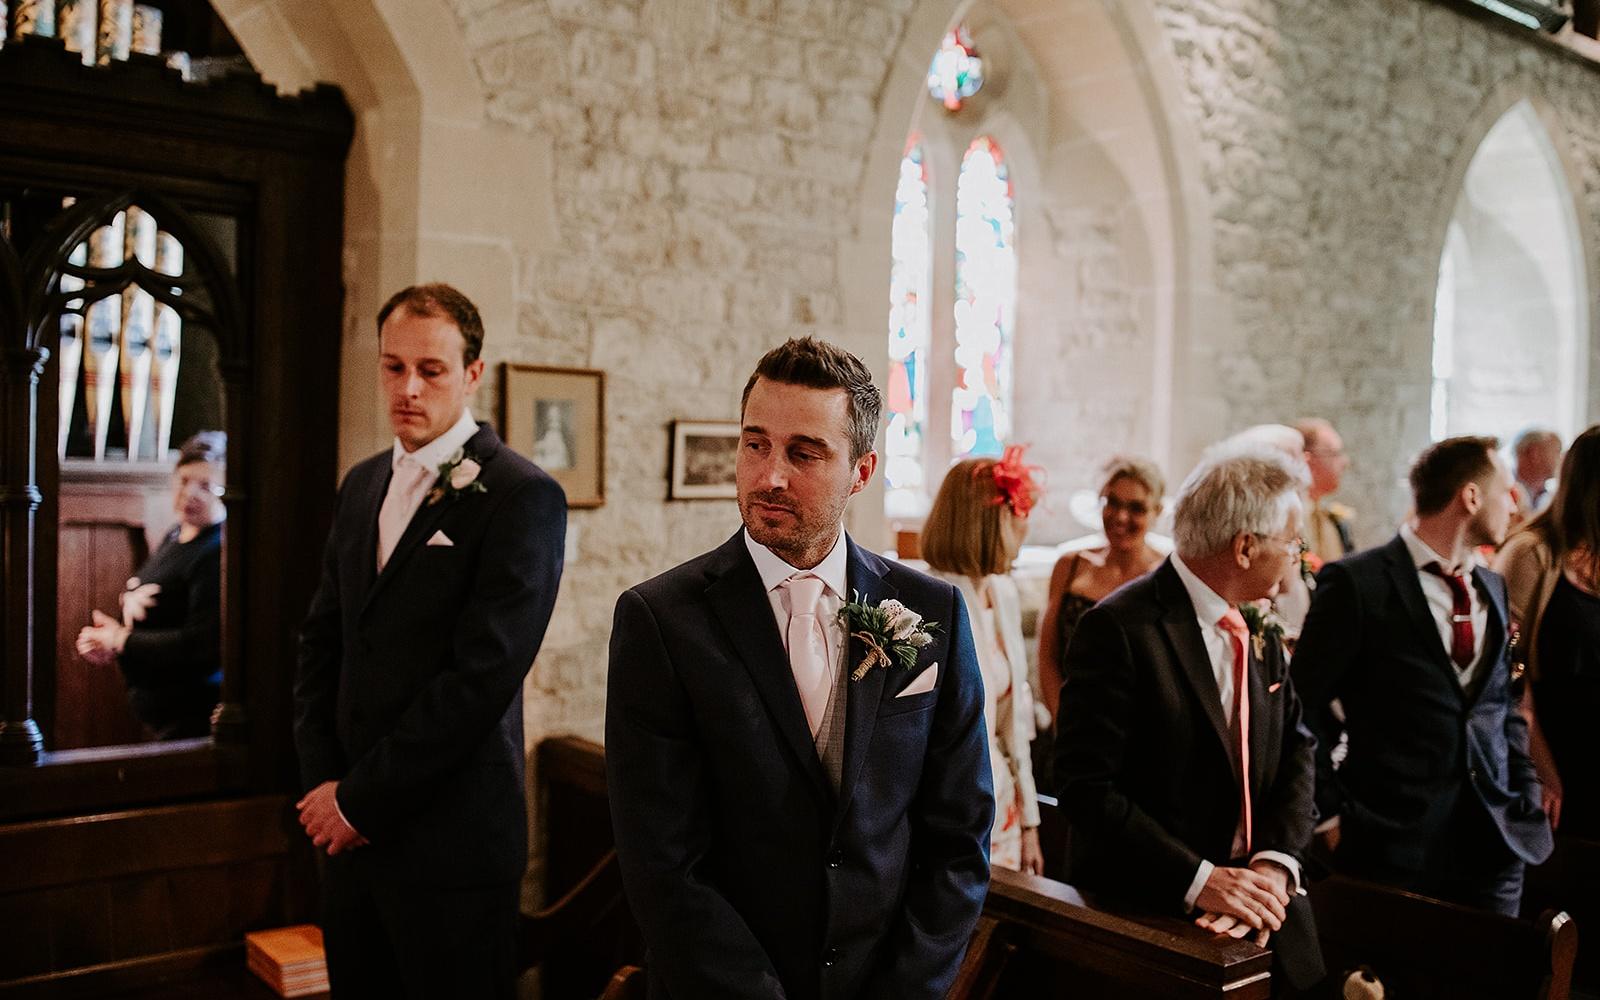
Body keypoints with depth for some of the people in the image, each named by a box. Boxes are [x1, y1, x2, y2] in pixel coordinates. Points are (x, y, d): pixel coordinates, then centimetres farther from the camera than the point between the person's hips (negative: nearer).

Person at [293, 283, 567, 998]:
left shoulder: (522, 496, -13)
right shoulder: (362, 485, 11)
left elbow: (483, 677, -18)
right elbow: (321, 642, 11)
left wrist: (362, 798, -13)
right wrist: (324, 783, -1)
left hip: (453, 839, -6)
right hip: (352, 832, 6)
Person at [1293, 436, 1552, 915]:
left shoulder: (1494, 588, 13)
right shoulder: (1356, 583, -9)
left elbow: (1506, 705, 18)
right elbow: (1304, 704, -8)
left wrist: (1526, 799, 7)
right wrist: (1332, 814, -8)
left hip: (1495, 840, 6)